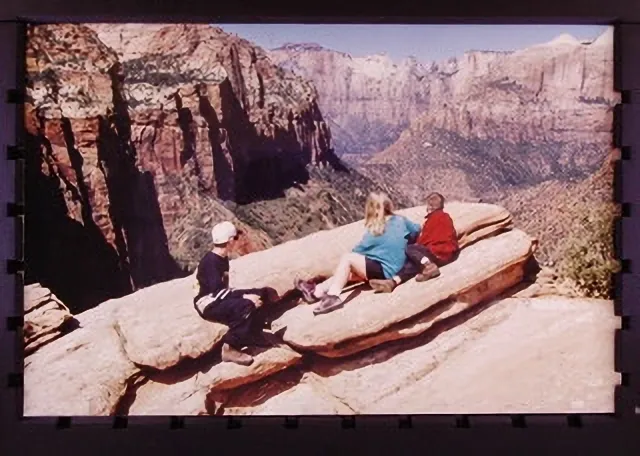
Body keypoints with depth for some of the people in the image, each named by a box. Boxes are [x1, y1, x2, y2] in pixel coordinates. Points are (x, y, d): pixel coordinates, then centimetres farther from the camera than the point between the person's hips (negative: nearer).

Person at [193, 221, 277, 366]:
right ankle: (230, 348, -25)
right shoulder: (210, 261, -21)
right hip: (208, 305, -10)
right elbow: (217, 291, -28)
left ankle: (253, 337, 8)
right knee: (246, 305, -31)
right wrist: (244, 296, -28)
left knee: (259, 295, 1)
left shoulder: (223, 259, 9)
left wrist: (245, 295, 4)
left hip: (219, 299, 10)